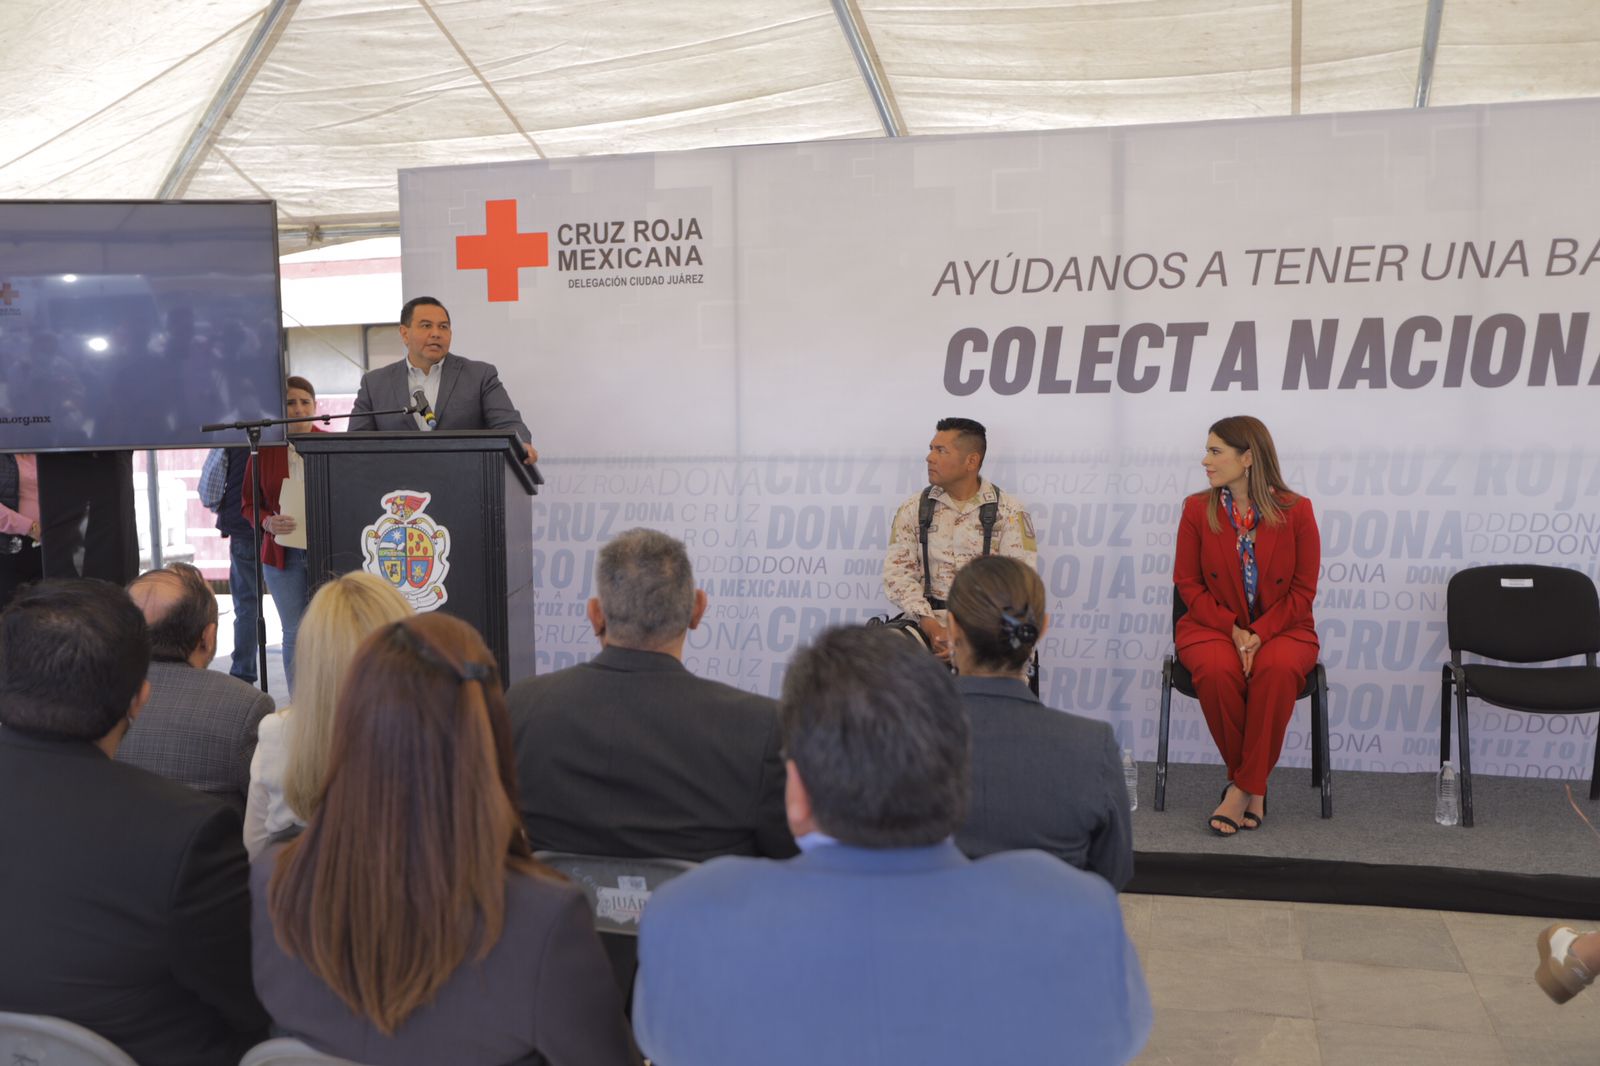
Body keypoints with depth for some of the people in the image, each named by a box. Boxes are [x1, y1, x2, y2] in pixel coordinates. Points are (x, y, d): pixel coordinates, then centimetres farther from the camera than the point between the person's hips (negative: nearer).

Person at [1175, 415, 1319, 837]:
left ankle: (1241, 788, -24)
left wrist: (1260, 634, -18)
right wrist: (1233, 630, -13)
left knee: (1277, 669, -36)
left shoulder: (1296, 510, -3)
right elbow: (1188, 582, 1)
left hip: (1281, 628, -1)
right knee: (1217, 671, -34)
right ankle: (1254, 790, -14)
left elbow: (1302, 591, -3)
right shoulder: (1197, 508, 0)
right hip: (1213, 625, 1)